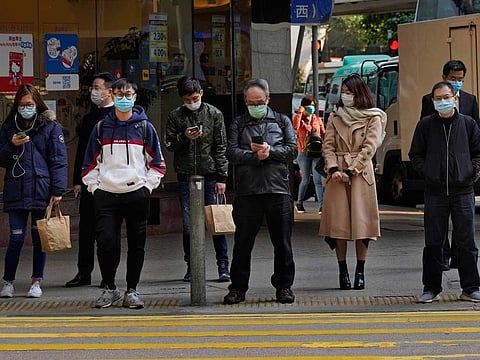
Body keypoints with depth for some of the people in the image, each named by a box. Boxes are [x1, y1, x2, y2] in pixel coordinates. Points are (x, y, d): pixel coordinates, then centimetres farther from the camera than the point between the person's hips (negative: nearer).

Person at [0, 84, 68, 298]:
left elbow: (58, 160, -1)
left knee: (40, 238, 4)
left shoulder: (51, 127, 3)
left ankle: (36, 282, 14)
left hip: (41, 190, -1)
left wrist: (57, 190, -8)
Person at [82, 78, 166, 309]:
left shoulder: (145, 127, 6)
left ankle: (132, 290, 14)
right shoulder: (101, 128, 9)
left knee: (136, 244, 3)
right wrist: (94, 186, 3)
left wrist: (147, 186, -2)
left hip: (137, 193, 0)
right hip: (106, 195, 0)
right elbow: (90, 162, 14)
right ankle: (109, 288, 6)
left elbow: (157, 163, 9)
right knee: (105, 242, -10)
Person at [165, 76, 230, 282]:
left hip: (210, 176, -1)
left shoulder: (214, 114, 2)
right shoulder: (175, 116, 5)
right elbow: (169, 144, 6)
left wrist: (221, 178, -4)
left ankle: (223, 266, 7)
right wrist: (184, 137, -15)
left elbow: (221, 147, 1)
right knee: (188, 224, 4)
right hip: (185, 177, 1)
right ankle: (191, 266, 12)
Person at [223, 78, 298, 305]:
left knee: (282, 242, 4)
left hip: (278, 189, 0)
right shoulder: (238, 124, 13)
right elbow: (232, 153, 0)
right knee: (242, 242, 1)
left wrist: (270, 151, -9)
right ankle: (238, 288, 9)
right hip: (247, 190, 0)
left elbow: (292, 150, 3)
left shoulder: (282, 121, 14)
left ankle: (284, 286, 15)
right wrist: (255, 156, -13)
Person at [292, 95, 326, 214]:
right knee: (305, 180, 5)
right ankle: (299, 203, 23)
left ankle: (321, 205, -12)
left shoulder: (317, 120, 10)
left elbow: (323, 135, 14)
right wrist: (299, 113, -17)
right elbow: (295, 127, -23)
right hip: (304, 154, -2)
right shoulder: (301, 120, 1)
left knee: (318, 180, -7)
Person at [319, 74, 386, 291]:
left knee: (361, 222, -4)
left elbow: (369, 147, -4)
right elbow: (328, 145, 8)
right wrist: (333, 168, -9)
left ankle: (360, 273, 3)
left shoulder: (373, 118, 4)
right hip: (337, 174, 2)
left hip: (361, 174, -2)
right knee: (338, 222, -3)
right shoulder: (335, 117, 13)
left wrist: (351, 171, -12)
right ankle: (343, 272, 3)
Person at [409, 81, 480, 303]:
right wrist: (425, 171, -3)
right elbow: (415, 154, 11)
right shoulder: (426, 125, 6)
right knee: (433, 243, 3)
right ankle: (431, 289, 10)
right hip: (435, 191, 0)